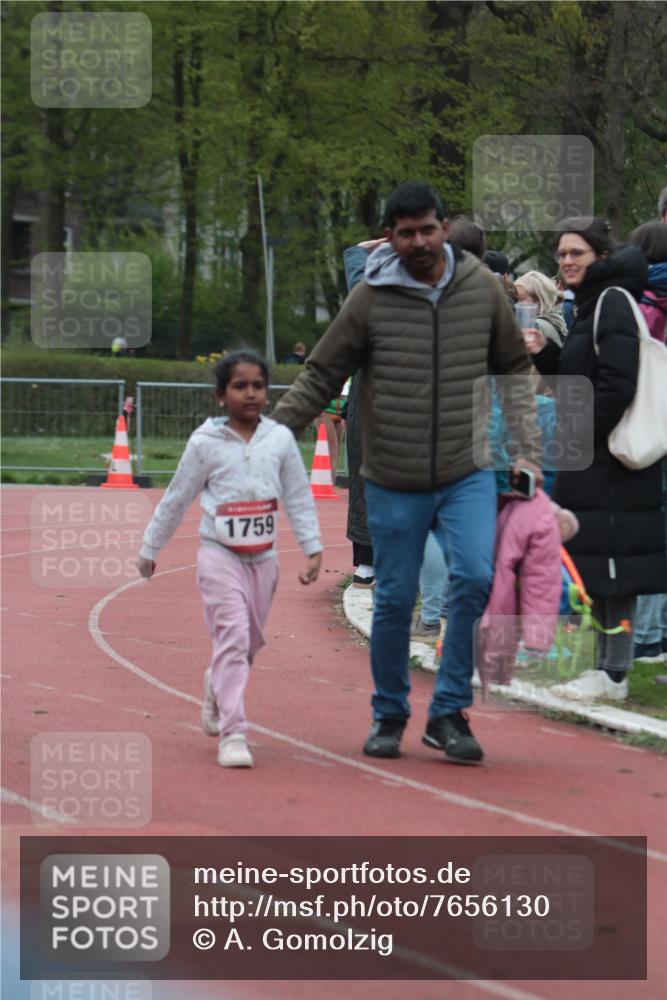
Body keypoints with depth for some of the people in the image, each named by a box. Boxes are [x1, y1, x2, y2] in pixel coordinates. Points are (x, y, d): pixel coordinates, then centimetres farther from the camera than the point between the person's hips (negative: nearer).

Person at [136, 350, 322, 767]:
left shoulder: (280, 439, 2)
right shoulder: (205, 443, -5)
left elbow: (299, 497, 7)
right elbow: (176, 499, 4)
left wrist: (313, 548, 0)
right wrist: (150, 550, 10)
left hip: (263, 557, 4)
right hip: (220, 555, -4)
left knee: (250, 641, 12)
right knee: (233, 636, -16)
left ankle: (217, 687, 44)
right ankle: (233, 733, -17)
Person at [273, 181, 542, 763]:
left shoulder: (482, 289, 1)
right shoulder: (371, 299, -5)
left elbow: (515, 369, 13)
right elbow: (320, 378, 0)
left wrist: (528, 447, 6)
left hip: (468, 475, 1)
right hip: (394, 484, -1)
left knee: (475, 577, -18)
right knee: (394, 601, 4)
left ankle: (449, 713, -5)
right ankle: (389, 716, 25)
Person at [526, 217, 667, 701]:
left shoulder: (613, 303, -13)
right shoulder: (590, 304, 17)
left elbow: (617, 385, -21)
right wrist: (544, 352, 6)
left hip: (611, 456, -10)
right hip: (589, 457, 10)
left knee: (612, 563, -7)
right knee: (596, 567, 12)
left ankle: (616, 674, -4)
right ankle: (606, 665, 18)